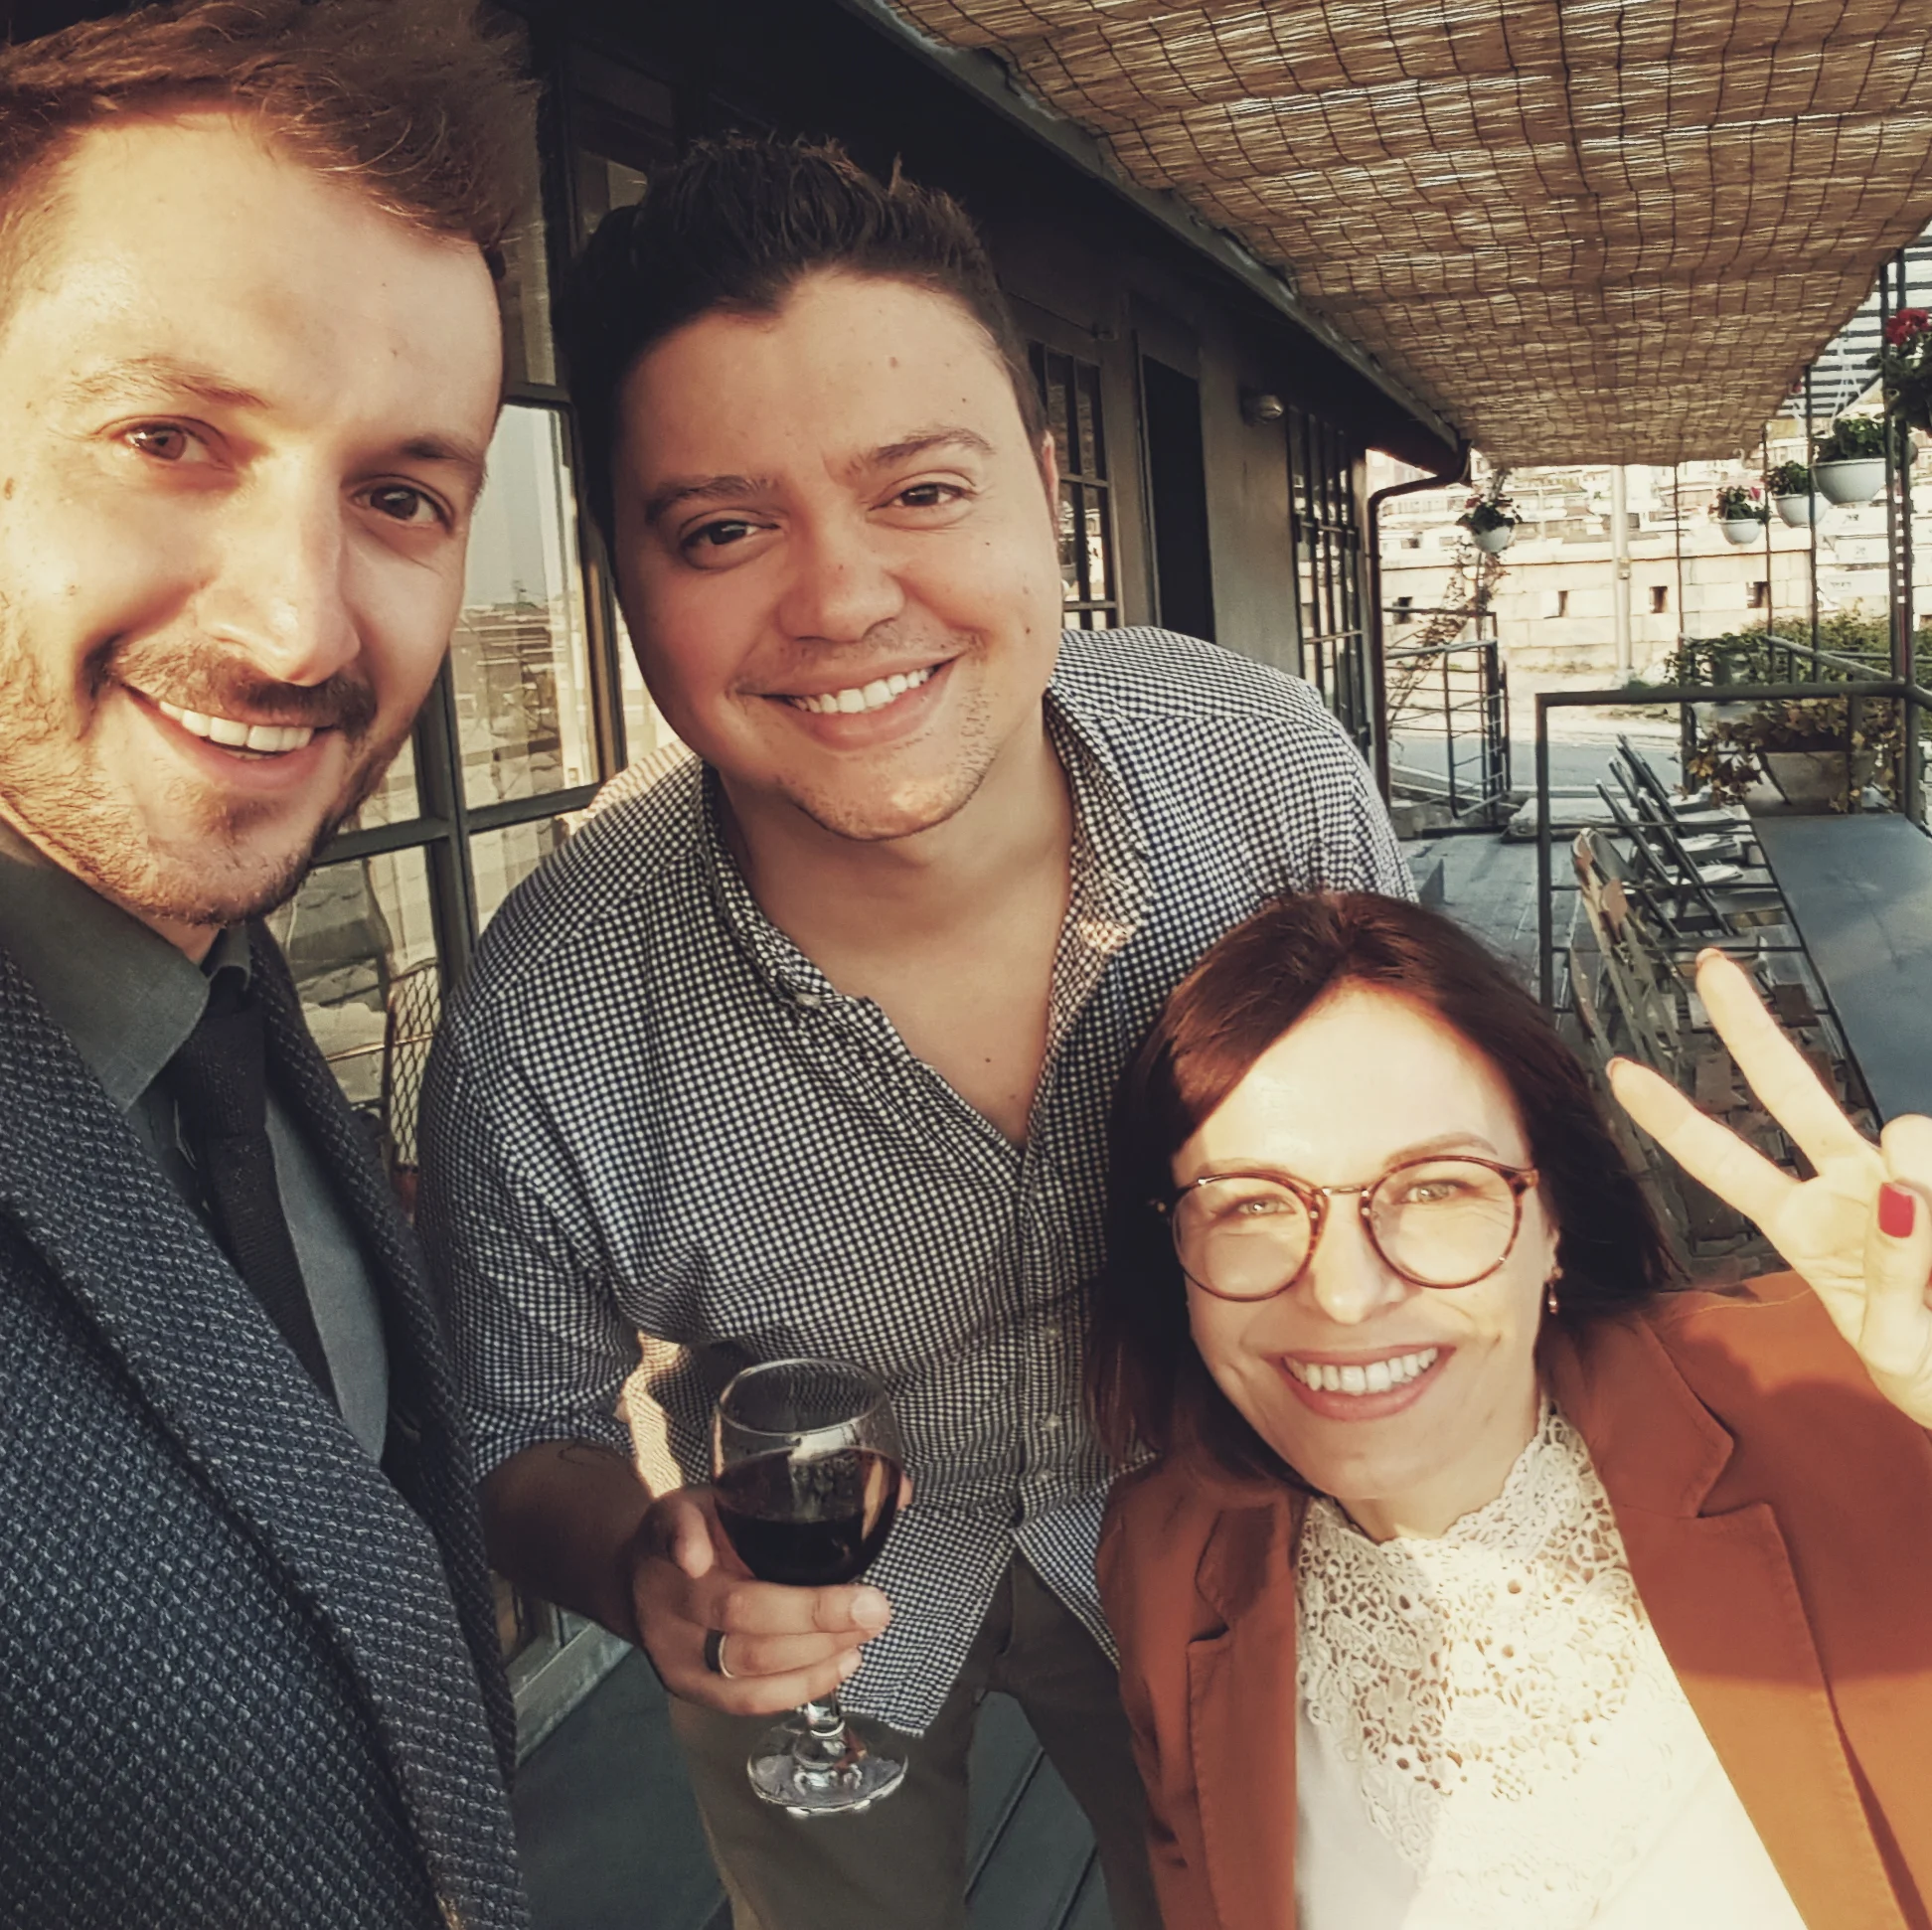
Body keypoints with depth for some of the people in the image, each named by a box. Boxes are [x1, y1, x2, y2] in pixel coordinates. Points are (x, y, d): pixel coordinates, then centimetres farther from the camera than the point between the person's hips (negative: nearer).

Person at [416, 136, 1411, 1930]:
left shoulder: (1273, 772, -27)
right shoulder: (543, 1026, -32)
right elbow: (521, 1440, -13)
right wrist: (645, 1569, -33)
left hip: (1179, 1530, 2)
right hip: (809, 1610, -1)